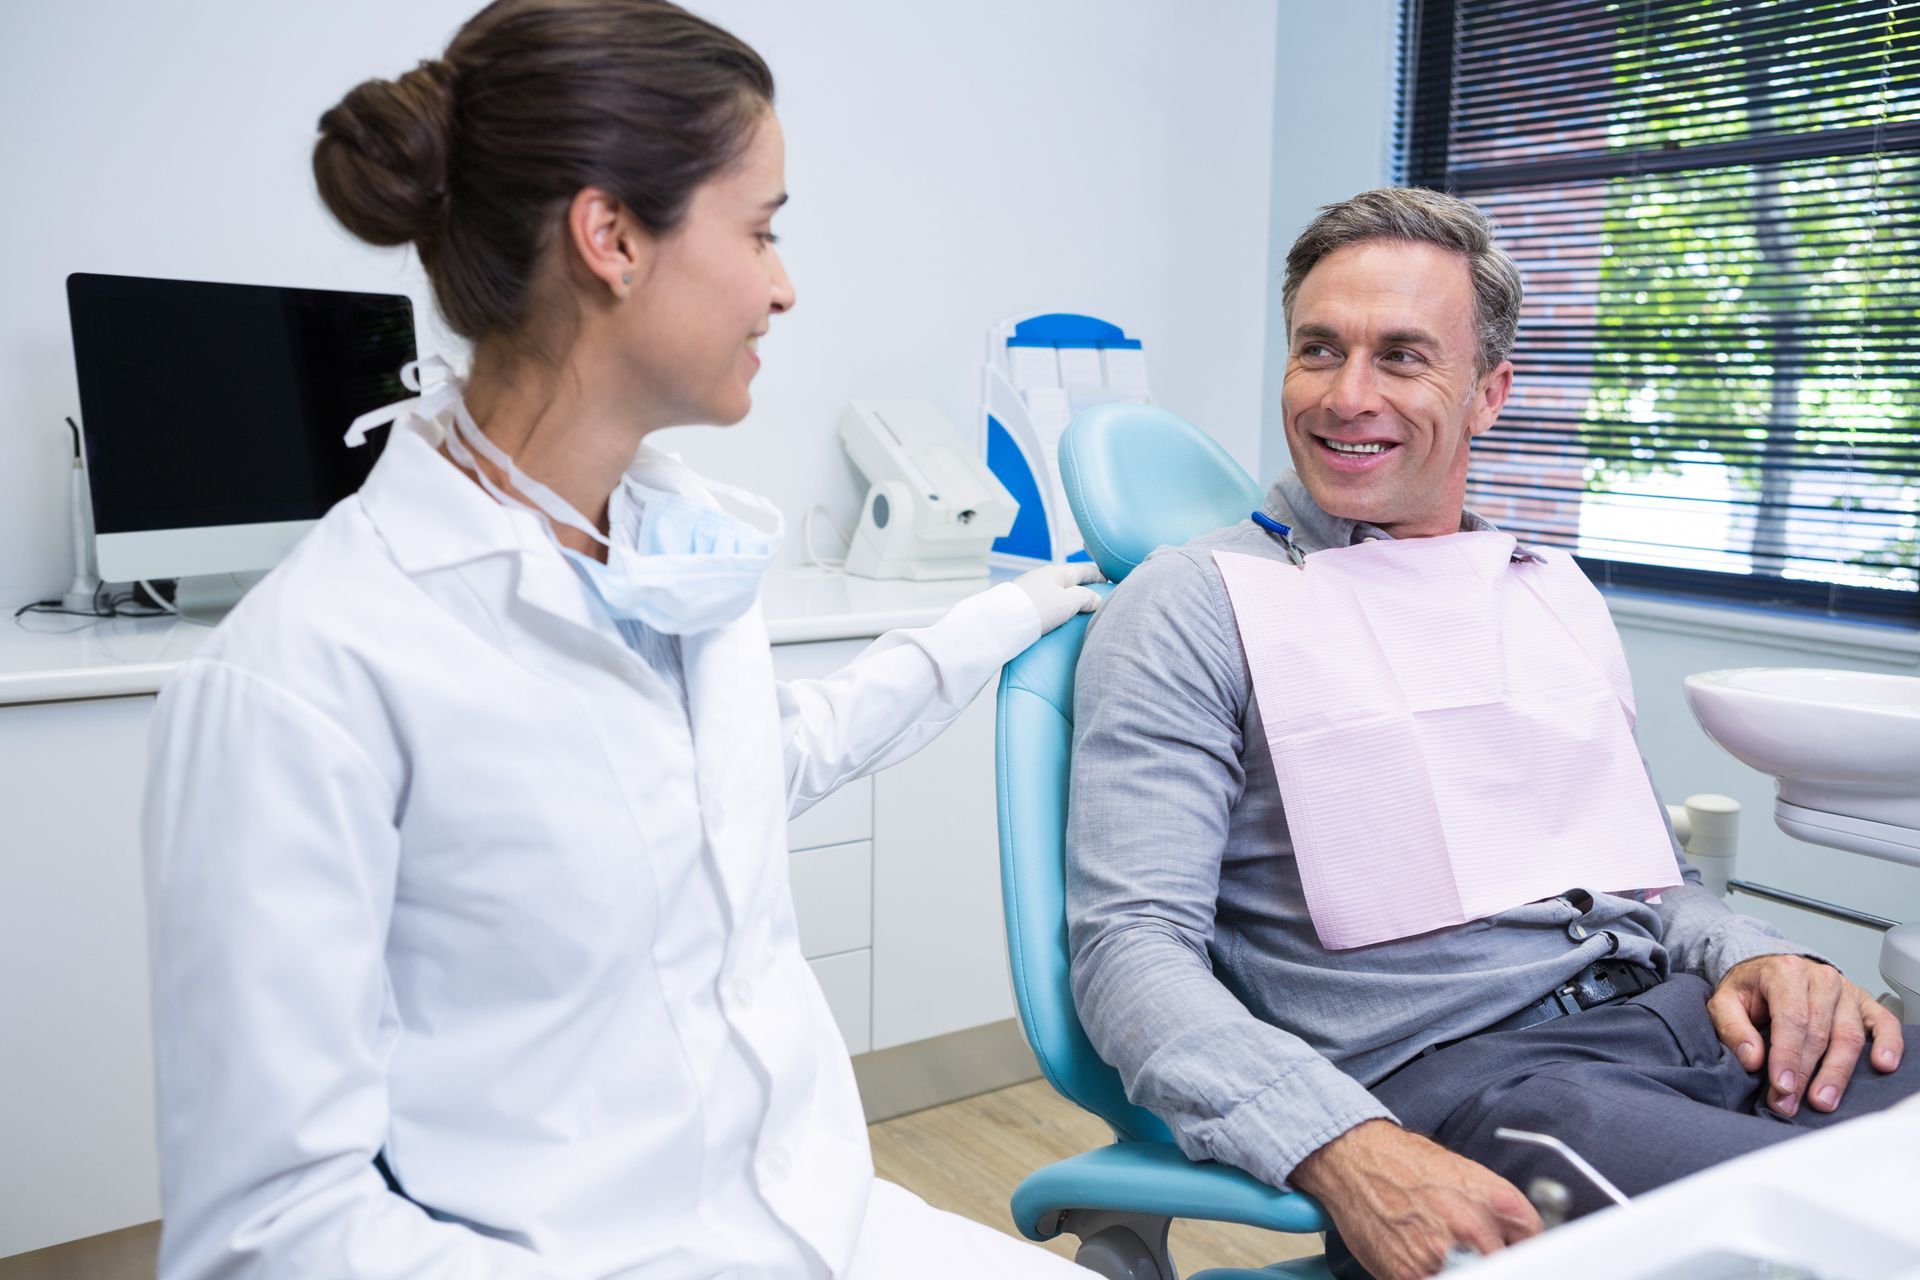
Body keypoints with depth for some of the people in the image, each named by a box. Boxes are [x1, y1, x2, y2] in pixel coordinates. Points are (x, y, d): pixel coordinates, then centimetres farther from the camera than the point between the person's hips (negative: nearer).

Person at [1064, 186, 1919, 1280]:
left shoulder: (1560, 596, 20)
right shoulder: (1191, 606, 0)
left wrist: (1757, 956, 0)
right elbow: (1134, 945, -9)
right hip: (1436, 1069, -7)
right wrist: (1345, 1154, -26)